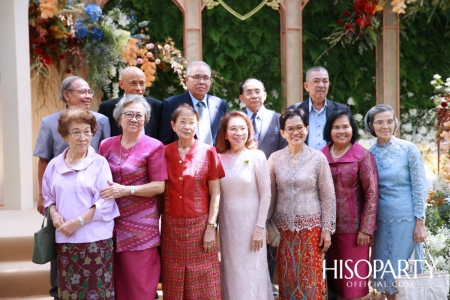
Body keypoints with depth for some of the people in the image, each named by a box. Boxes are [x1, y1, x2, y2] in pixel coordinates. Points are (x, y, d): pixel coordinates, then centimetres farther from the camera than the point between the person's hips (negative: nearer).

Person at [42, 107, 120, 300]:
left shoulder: (99, 163, -3)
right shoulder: (54, 165, 8)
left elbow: (106, 202, -9)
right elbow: (49, 197, 16)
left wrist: (78, 221, -14)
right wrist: (54, 214, -5)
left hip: (95, 238, -3)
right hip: (65, 239, 4)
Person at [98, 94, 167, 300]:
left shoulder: (154, 147, -7)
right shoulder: (106, 145, 7)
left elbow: (159, 186, -10)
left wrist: (126, 190, -19)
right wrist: (103, 192, -2)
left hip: (141, 223, -4)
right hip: (112, 221, 4)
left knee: (139, 282, 2)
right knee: (115, 279, 11)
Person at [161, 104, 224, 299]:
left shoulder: (208, 152, -3)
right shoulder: (165, 153, 3)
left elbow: (215, 194, -3)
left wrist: (211, 227, -9)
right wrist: (156, 226, 2)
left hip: (199, 225, -2)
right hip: (171, 226, 2)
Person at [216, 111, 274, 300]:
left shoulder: (257, 156, -7)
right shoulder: (220, 158, 1)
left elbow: (265, 194, -8)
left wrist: (260, 227, -11)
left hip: (250, 223, -3)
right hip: (227, 223, 3)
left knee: (251, 273, 6)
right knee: (231, 272, 12)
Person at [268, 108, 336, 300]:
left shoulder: (318, 158, -4)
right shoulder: (275, 158, 1)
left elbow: (328, 196, -3)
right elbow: (270, 196, 5)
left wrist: (327, 229, -5)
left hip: (311, 226, -2)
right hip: (283, 227, 2)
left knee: (310, 277, 4)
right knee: (287, 277, 9)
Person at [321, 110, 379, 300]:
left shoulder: (363, 156, -8)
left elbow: (371, 194, -9)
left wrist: (366, 228, -13)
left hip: (354, 226, -3)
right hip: (329, 226, 4)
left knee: (353, 276, 4)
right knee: (335, 274, 14)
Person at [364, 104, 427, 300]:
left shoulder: (409, 149, -7)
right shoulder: (370, 154, 3)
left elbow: (419, 188, -7)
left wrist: (420, 223, -10)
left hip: (406, 219, -4)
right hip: (381, 220, 4)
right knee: (385, 271, 11)